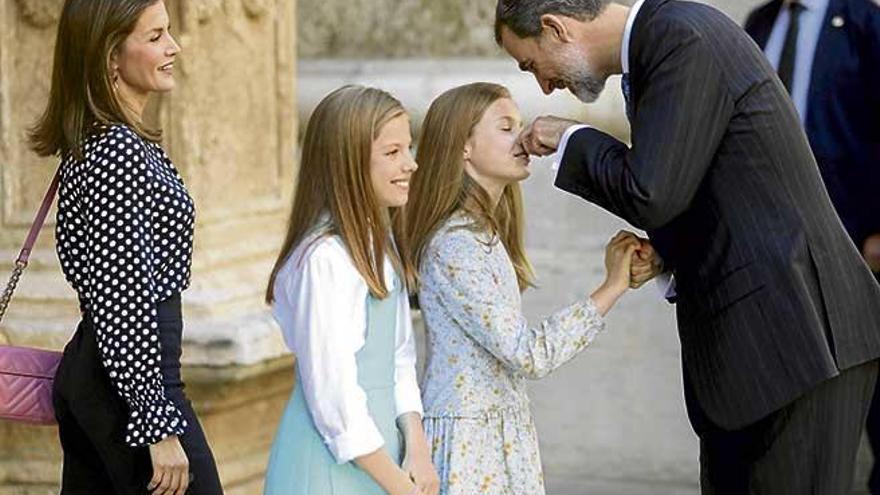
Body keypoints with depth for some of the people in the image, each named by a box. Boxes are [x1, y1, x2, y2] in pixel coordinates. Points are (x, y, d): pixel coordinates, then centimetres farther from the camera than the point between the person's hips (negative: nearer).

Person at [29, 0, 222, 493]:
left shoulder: (92, 141, 12)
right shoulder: (121, 154, -19)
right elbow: (125, 305, -22)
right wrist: (159, 427, -21)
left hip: (86, 374, 10)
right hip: (129, 387, -10)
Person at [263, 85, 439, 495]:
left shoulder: (379, 244, 9)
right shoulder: (324, 258, -18)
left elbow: (400, 358, 9)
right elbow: (334, 394, -19)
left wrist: (417, 450, -5)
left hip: (378, 450, 8)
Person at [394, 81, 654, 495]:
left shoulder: (485, 234, 11)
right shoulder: (454, 246, -19)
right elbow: (529, 354, -21)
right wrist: (612, 288, -17)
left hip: (501, 426, 9)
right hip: (468, 437, -9)